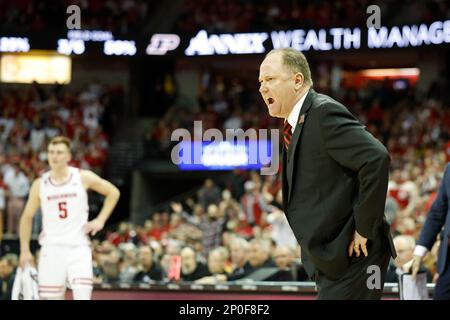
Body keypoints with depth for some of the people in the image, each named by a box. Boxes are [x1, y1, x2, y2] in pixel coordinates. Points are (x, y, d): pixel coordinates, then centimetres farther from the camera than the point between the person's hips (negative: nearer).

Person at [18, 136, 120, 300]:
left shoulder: (83, 178, 0)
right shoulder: (40, 184, 4)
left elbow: (113, 192, 11)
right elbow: (27, 217, 13)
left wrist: (100, 220, 2)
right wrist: (25, 251, 10)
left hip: (79, 249, -1)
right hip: (52, 249, 1)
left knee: (82, 296, -14)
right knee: (52, 297, 1)